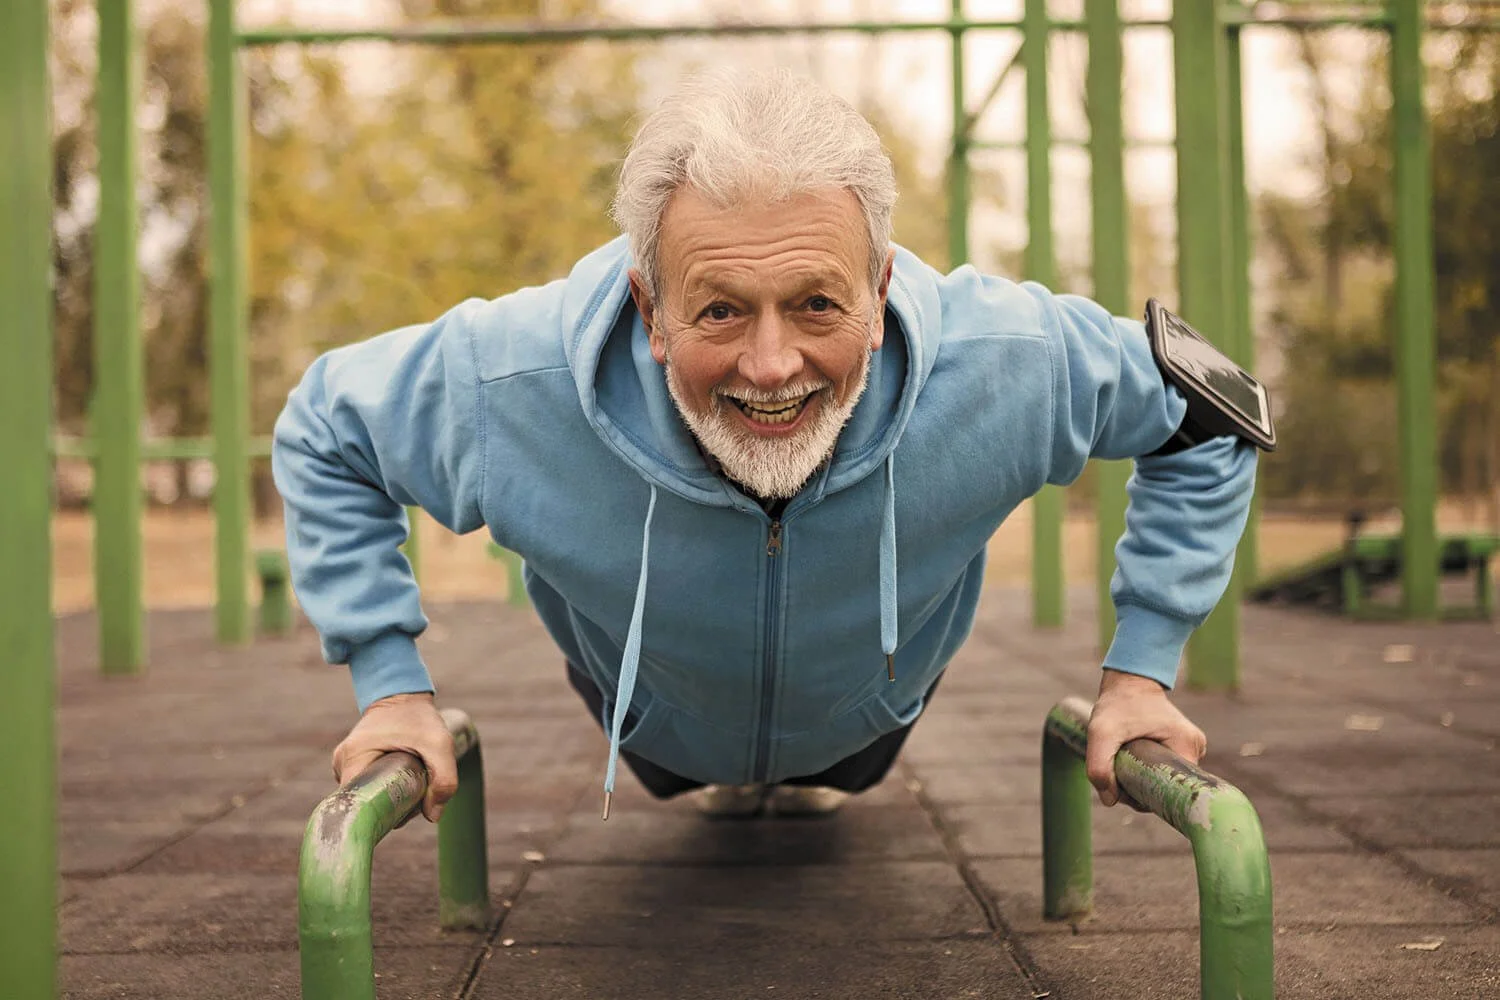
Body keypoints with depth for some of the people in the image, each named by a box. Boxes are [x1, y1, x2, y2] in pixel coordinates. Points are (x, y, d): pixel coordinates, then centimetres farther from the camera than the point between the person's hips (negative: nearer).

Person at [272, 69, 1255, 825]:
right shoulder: (515, 389, -46)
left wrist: (1142, 666, -26)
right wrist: (392, 683, -31)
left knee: (846, 776, 39)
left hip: (866, 718, 1)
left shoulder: (1002, 366, -44)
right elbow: (323, 430, -24)